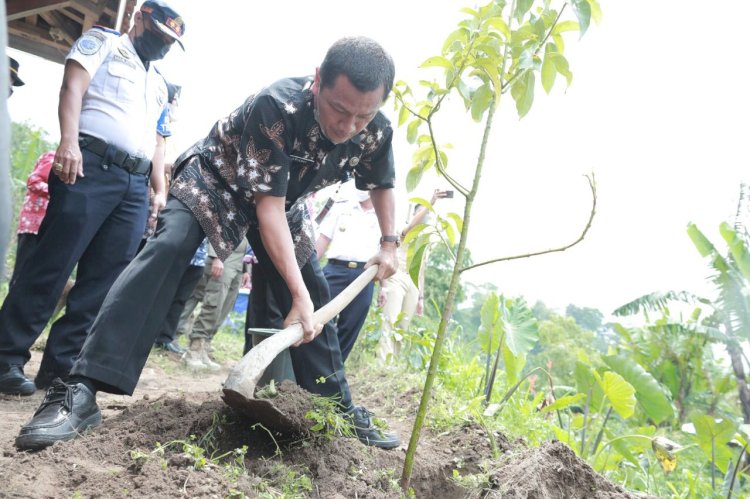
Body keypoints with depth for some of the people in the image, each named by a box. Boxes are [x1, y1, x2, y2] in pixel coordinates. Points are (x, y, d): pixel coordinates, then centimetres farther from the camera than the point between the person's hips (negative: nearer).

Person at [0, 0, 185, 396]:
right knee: (51, 264, -10)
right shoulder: (102, 41, 13)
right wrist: (69, 141, -19)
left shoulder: (159, 84, 30)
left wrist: (160, 190, 13)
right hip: (91, 166, -6)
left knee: (104, 278, -1)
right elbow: (73, 86, -2)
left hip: (136, 184, 6)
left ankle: (60, 364, 3)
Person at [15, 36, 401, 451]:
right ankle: (81, 390, -32)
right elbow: (268, 207, -37)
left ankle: (340, 407, 13)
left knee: (316, 295, 0)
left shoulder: (377, 132, -21)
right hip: (217, 178, -5)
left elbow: (382, 185, 3)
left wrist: (389, 244, 2)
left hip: (284, 197, 5)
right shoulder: (276, 107, -38)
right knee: (169, 247, -30)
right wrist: (298, 294, -39)